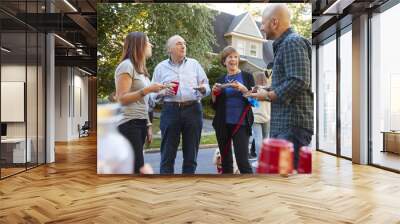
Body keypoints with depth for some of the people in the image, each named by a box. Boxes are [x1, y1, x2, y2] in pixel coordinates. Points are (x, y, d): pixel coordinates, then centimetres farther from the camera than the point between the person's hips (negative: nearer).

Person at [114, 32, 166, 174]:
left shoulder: (140, 68, 20)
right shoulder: (126, 65, -7)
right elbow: (122, 98, -14)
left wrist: (148, 125, 16)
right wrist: (147, 90, -18)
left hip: (140, 123, 8)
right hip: (129, 124, -8)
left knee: (134, 167, 6)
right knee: (137, 168, -12)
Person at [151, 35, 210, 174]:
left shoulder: (194, 64, 12)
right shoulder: (161, 67, 10)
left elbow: (207, 87, 8)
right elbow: (154, 93, 9)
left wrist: (203, 89, -15)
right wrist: (163, 92, -12)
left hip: (193, 110, 2)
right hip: (170, 111, -1)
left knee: (191, 154, 7)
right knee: (168, 155, 1)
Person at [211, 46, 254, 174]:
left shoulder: (247, 77, 4)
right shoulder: (220, 80, 11)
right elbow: (215, 106, 12)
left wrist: (243, 89, -19)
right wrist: (214, 92, -5)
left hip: (241, 124, -3)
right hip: (223, 125, 4)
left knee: (242, 161, -11)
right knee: (225, 161, 10)